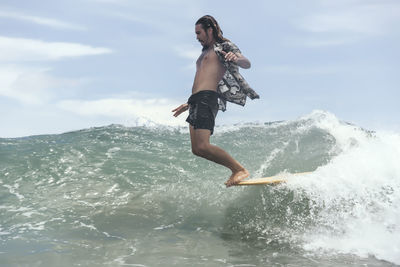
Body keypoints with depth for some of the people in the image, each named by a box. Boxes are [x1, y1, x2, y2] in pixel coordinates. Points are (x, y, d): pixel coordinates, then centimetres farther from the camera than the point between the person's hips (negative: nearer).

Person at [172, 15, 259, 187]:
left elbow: (247, 64, -12)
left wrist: (236, 58, -35)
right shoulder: (205, 53, 30)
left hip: (207, 99, -9)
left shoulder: (224, 47, 4)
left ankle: (240, 170, -12)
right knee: (197, 149, -1)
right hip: (197, 101, 9)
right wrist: (189, 105, 39)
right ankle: (236, 170, 4)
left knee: (202, 147, -23)